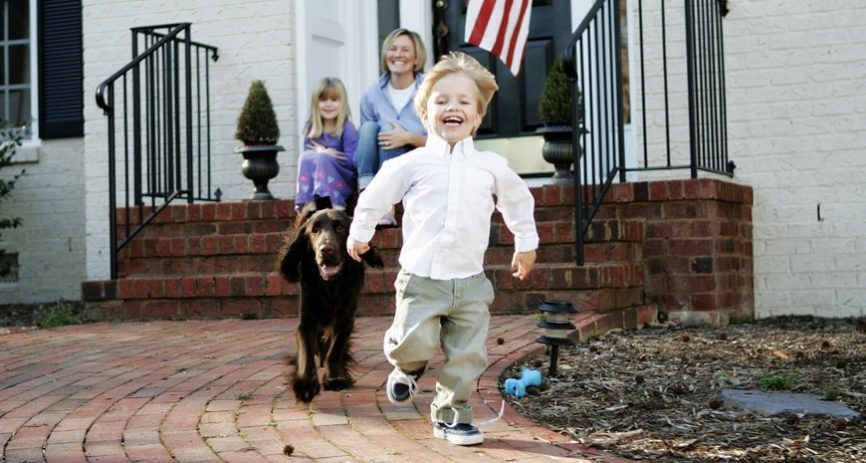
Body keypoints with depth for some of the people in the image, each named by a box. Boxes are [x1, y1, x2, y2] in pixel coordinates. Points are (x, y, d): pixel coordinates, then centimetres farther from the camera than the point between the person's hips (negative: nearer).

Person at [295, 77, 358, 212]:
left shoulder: (347, 129, -10)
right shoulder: (311, 130, 4)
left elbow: (352, 161, -18)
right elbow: (306, 156, 1)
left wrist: (324, 154, -11)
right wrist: (323, 154, -18)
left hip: (345, 183, -4)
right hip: (316, 181, 4)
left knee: (322, 158, -27)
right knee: (306, 156, -20)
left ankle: (337, 205, -33)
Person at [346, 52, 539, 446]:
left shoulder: (492, 167, 7)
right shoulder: (412, 164, -1)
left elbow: (518, 201, 24)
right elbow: (374, 196, 13)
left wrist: (526, 243, 29)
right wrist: (360, 232, 19)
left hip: (470, 282, 3)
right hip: (421, 278, -2)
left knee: (468, 356, 1)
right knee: (415, 342, -14)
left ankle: (451, 414, 20)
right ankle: (408, 366, 22)